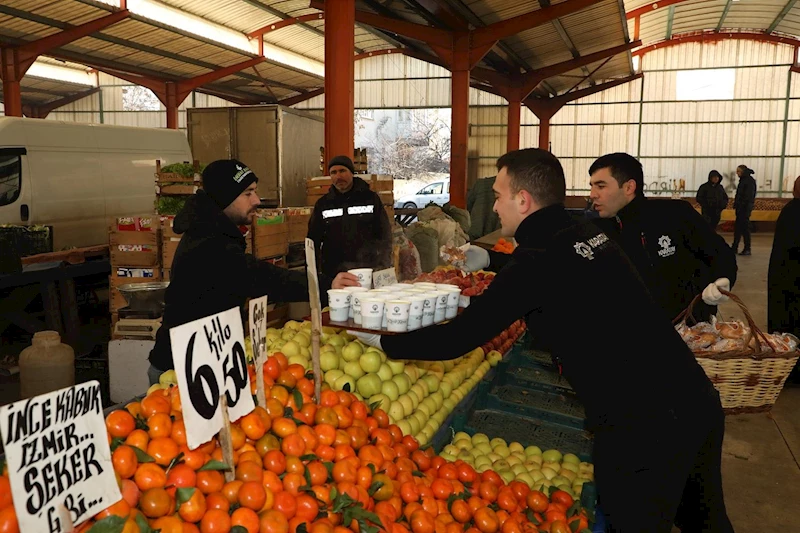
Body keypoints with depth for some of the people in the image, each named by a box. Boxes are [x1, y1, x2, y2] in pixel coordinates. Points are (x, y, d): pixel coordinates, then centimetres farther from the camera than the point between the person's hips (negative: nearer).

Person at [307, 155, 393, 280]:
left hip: (368, 272, -1)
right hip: (333, 273, 1)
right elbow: (313, 241, 12)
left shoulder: (370, 198, 5)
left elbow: (385, 236, 5)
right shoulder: (323, 204, 10)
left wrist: (384, 271, -3)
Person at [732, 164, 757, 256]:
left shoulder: (750, 180, -12)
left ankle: (747, 249, -2)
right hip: (740, 208, 9)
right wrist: (736, 205, 14)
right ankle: (734, 247, 16)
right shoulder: (743, 180, 16)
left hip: (745, 207, -9)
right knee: (737, 227, 11)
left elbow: (749, 196, -19)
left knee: (745, 228, -6)